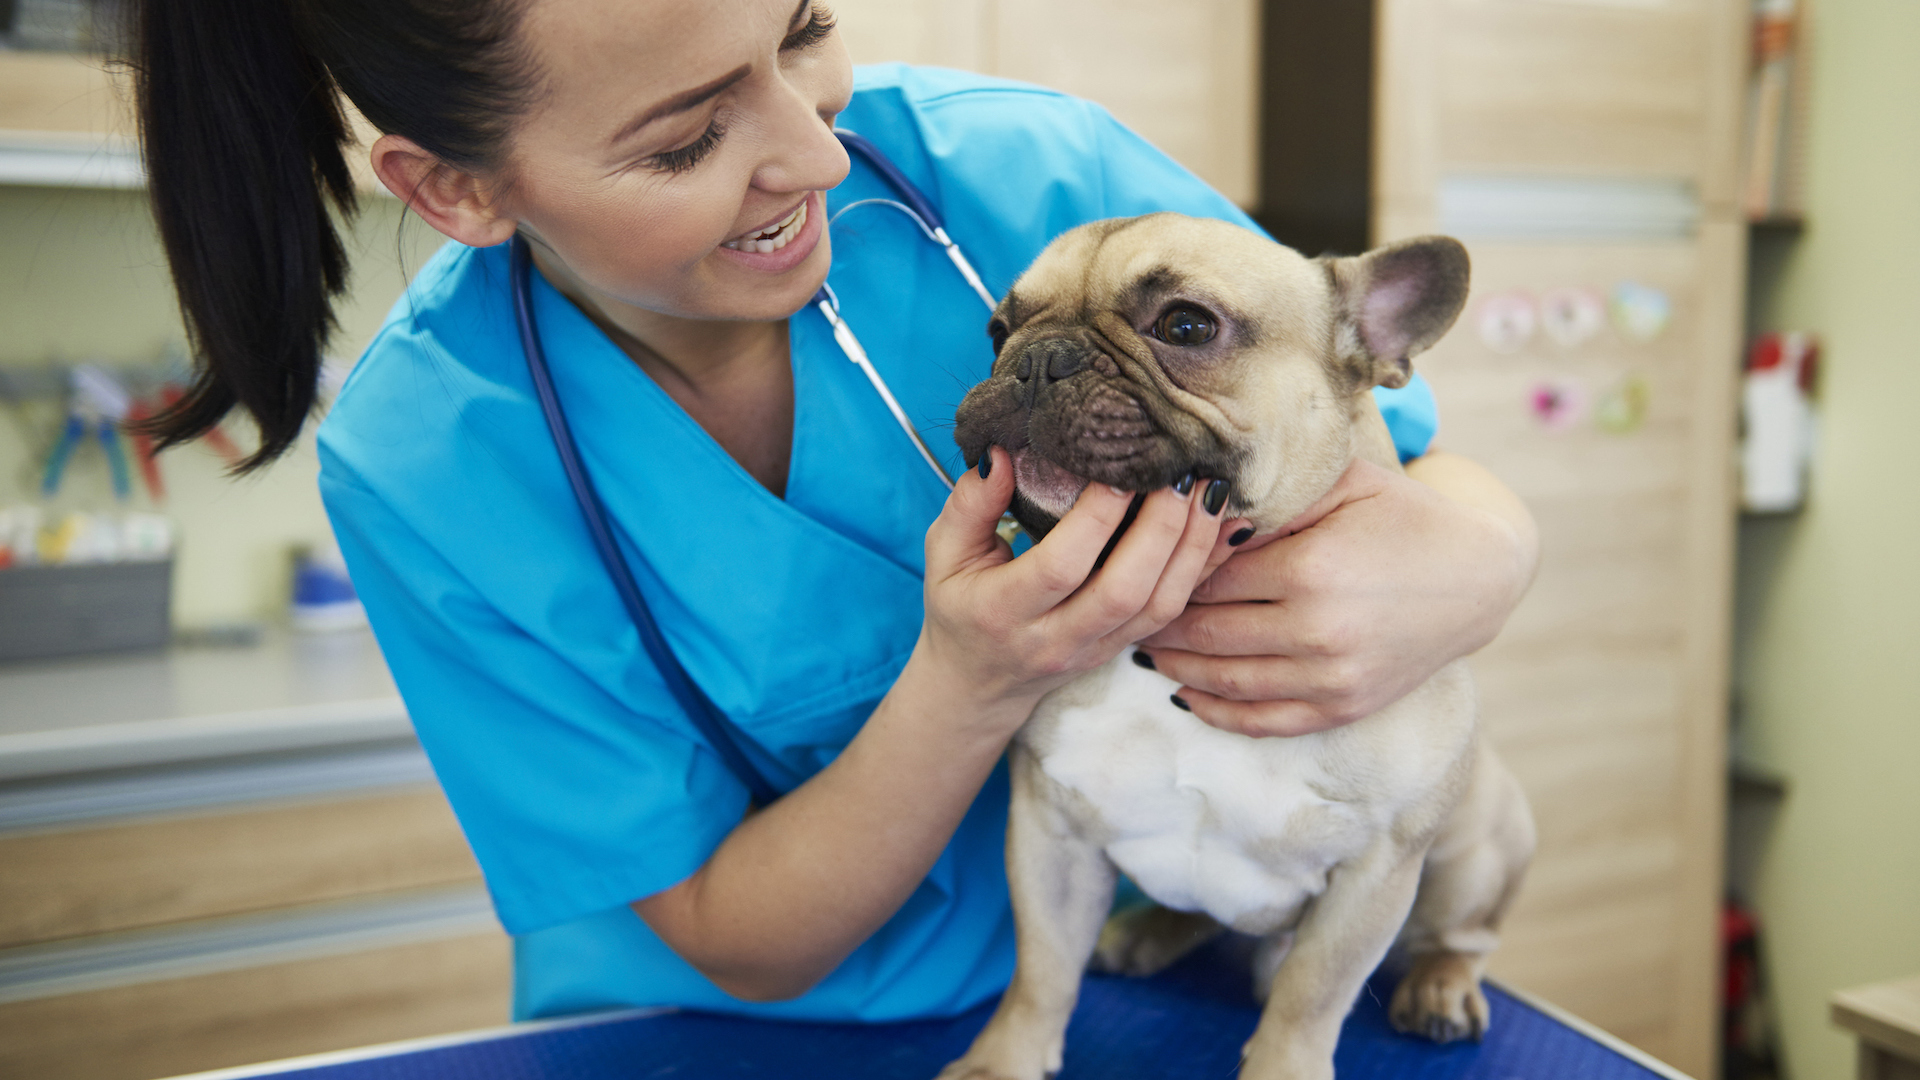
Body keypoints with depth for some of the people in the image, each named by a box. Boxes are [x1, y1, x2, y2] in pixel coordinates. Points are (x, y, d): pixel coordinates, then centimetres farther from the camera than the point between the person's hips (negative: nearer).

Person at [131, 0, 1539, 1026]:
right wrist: (970, 687, -31)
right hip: (709, 1019, -1)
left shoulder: (1026, 175, -18)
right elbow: (737, 946, -13)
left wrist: (1464, 572, -31)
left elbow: (1436, 479, -7)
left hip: (1125, 966, 3)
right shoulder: (420, 467, -18)